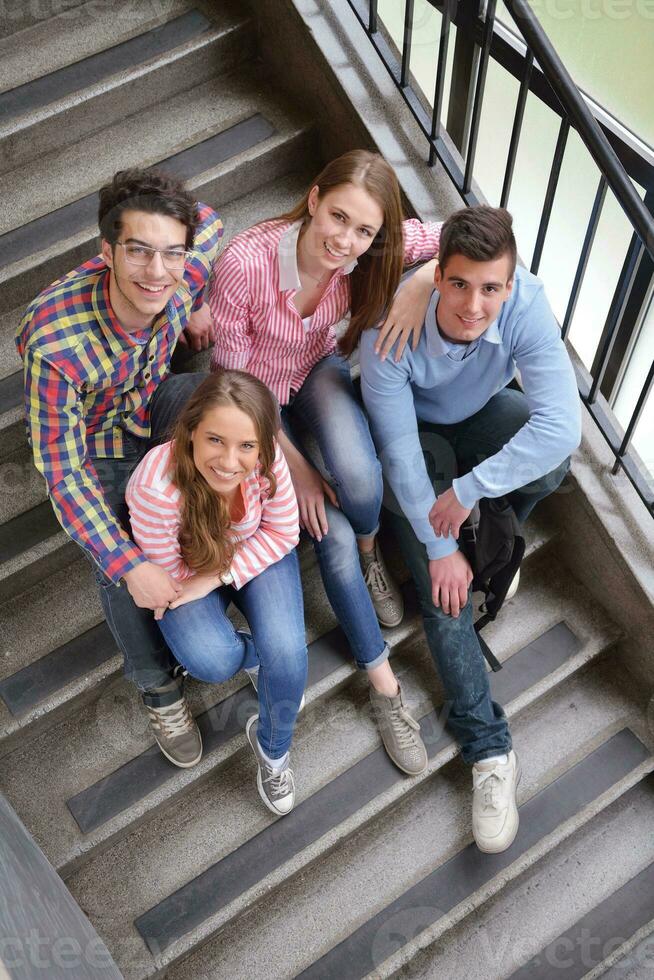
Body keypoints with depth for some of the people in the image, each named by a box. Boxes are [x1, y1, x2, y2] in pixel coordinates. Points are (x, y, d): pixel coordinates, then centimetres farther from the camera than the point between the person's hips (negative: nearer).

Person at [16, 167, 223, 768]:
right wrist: (129, 565, -35)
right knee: (123, 572, -22)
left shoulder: (184, 273, -26)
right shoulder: (54, 343, -39)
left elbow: (209, 221, 2)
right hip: (98, 443, -3)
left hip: (155, 402, 4)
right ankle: (159, 686, 6)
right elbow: (63, 471, -30)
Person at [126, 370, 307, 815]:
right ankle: (253, 654, 13)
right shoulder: (156, 487, -39)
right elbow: (168, 575, -21)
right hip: (189, 567, -1)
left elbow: (282, 532, -14)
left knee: (288, 654, -19)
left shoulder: (267, 460, -31)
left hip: (256, 555, 2)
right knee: (213, 662, -26)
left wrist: (218, 577, -23)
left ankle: (272, 747, 12)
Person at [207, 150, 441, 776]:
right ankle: (383, 682, 5)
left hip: (319, 372, 2)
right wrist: (296, 466, -19)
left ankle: (370, 553, 8)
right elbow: (232, 378, -21)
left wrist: (423, 284, -36)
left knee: (358, 480, -30)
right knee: (332, 533, -14)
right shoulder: (245, 263, -33)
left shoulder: (370, 249, -24)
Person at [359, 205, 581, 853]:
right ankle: (488, 746, -10)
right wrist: (439, 546, -23)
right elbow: (401, 451, -28)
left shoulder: (526, 305, -34)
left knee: (550, 459, -33)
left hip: (483, 413, 2)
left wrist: (468, 489, -37)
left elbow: (560, 425, -41)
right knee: (441, 582, -18)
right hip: (418, 430, -2)